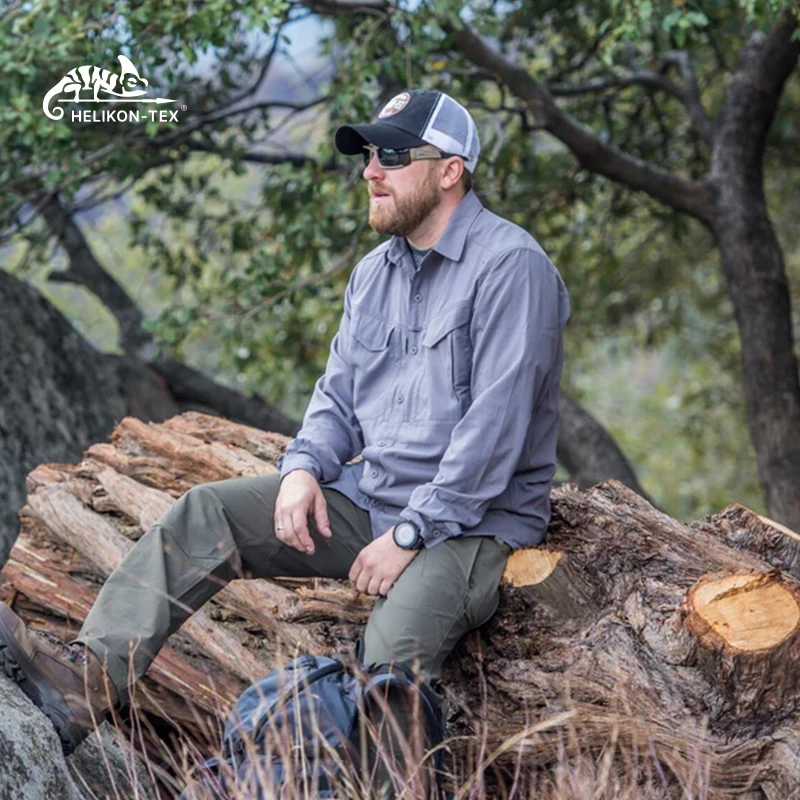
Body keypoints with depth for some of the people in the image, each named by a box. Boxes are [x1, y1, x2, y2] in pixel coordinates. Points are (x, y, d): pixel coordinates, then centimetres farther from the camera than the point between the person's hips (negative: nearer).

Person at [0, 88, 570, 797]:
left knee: (394, 656, -36)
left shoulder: (510, 267, -14)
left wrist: (411, 534, -20)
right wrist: (303, 467, -6)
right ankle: (89, 680, -21)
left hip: (474, 522, -7)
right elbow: (340, 392, 17)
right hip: (367, 498, 8)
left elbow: (496, 427, -20)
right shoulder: (376, 271, 14)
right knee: (206, 512, -9)